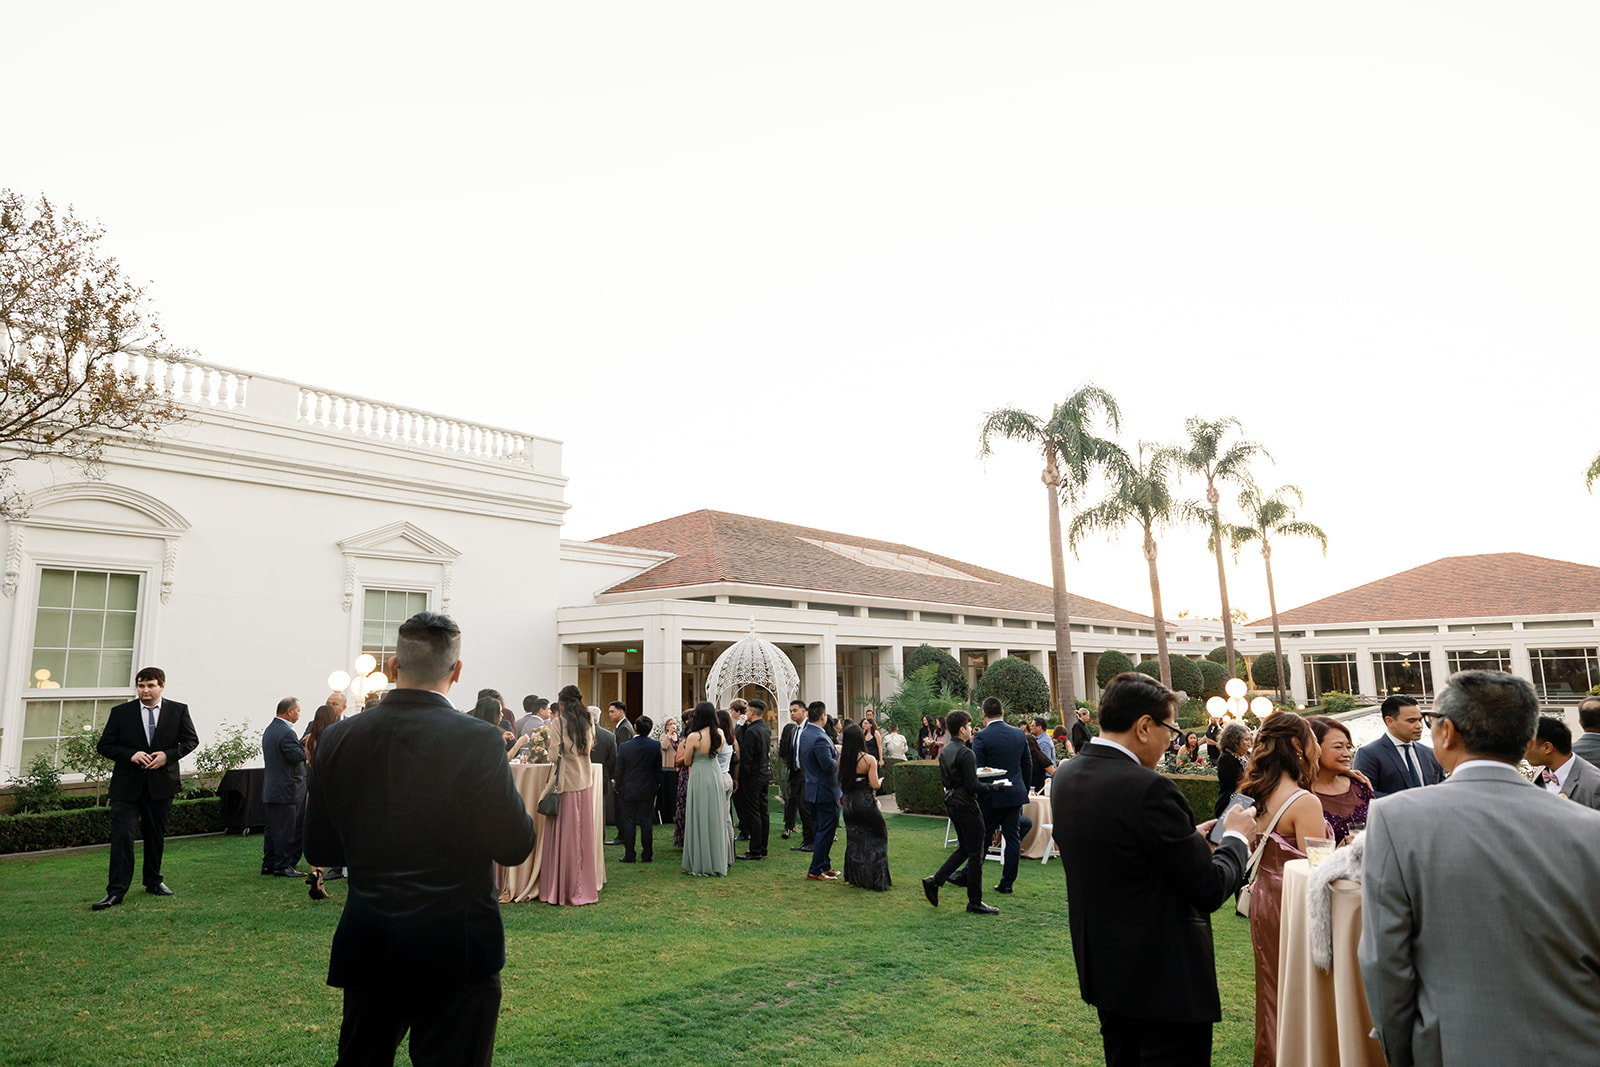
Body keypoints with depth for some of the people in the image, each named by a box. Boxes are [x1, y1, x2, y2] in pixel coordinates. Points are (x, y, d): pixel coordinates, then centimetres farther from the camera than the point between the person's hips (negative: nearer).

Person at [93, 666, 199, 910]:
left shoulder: (178, 710, 2)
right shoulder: (120, 712, 0)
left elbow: (191, 740, 7)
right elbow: (104, 745, 2)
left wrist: (168, 755, -10)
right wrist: (131, 754, -15)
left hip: (161, 782, 1)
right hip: (127, 783, -1)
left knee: (156, 835, 13)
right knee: (122, 834, -10)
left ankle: (153, 881, 28)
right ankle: (116, 890, -7)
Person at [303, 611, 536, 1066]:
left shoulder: (338, 738, -5)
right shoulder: (477, 740, -19)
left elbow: (319, 851, 3)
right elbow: (515, 847, -15)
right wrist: (508, 784, 1)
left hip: (365, 953, 5)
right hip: (454, 953, -4)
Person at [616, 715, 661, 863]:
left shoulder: (624, 746, -12)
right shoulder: (656, 745, -8)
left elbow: (619, 770, -4)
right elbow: (658, 768, -1)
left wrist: (618, 787, 8)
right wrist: (657, 785, 11)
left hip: (628, 790, -1)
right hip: (648, 790, 1)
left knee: (628, 822, 7)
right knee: (646, 823, 7)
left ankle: (629, 855, 10)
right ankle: (647, 855, 10)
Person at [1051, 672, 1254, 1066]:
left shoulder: (1065, 777, 0)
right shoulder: (1148, 789, -25)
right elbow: (1210, 890, -18)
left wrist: (1189, 839, 11)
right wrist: (1235, 836, -1)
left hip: (1103, 970, 8)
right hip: (1165, 978, -8)